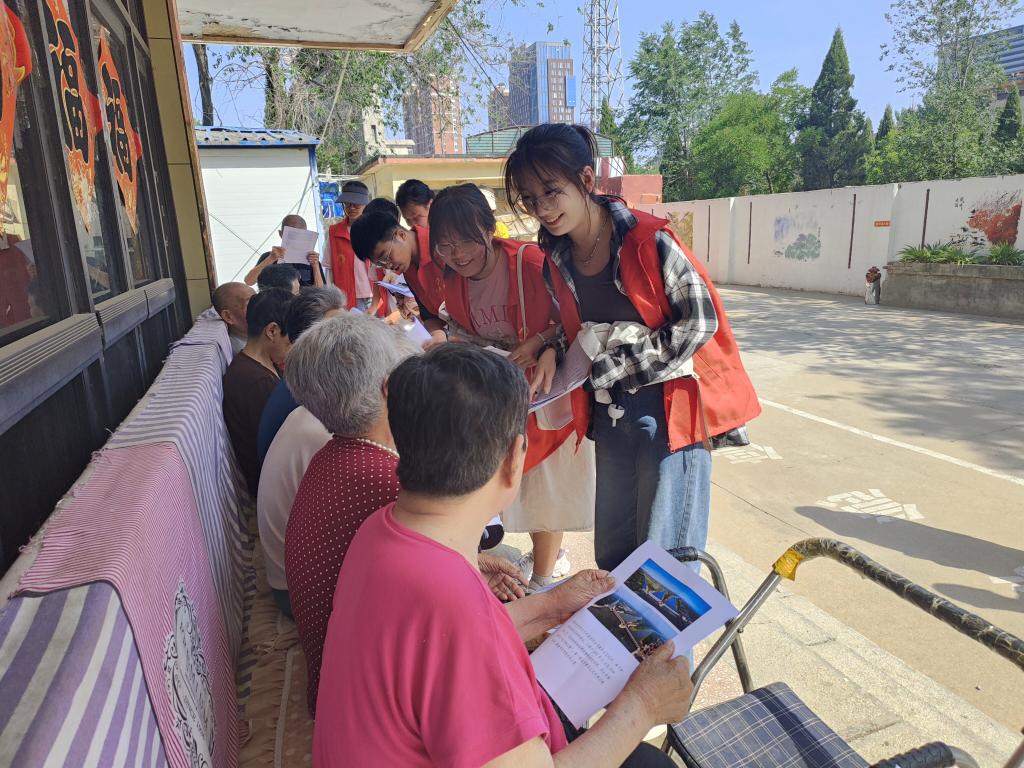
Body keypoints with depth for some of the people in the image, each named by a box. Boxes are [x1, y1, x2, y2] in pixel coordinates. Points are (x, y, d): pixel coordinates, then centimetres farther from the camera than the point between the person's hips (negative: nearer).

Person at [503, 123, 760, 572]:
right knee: (610, 553, 18)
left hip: (669, 406, -6)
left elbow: (699, 322, -16)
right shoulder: (557, 257, 2)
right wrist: (554, 350, -7)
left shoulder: (647, 240, -18)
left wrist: (611, 368, -15)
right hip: (611, 412, 6)